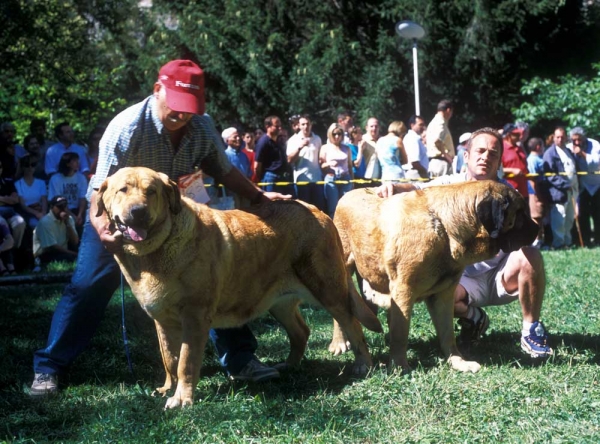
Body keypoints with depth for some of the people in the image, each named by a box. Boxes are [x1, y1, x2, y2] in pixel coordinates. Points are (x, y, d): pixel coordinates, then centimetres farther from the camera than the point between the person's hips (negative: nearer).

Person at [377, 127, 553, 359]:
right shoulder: (450, 184, -2)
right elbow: (419, 189, -17)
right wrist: (394, 187, -39)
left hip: (501, 276, 0)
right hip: (464, 278, 0)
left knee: (530, 255, -30)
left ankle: (531, 330, -11)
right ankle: (473, 318, 5)